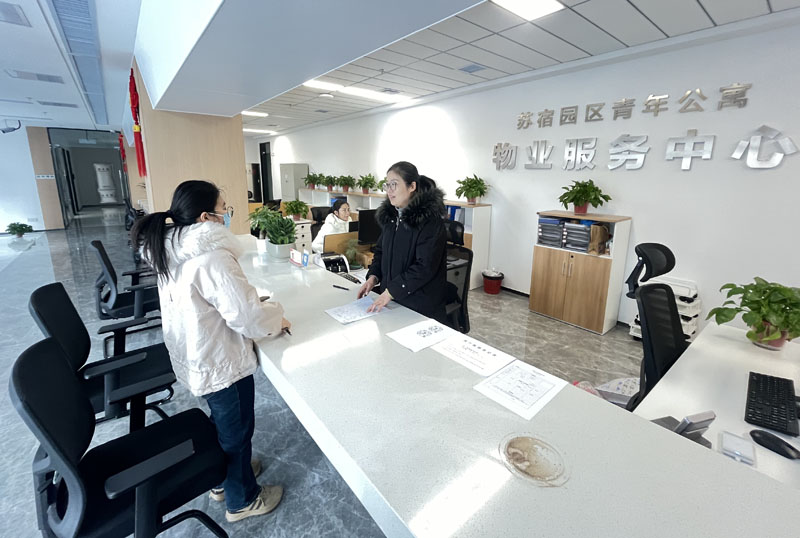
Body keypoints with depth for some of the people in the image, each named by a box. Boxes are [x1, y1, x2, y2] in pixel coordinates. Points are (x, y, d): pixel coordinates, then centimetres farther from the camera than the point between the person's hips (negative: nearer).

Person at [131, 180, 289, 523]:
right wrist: (276, 320, -10)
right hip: (220, 362, -9)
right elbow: (246, 316, -30)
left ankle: (222, 478, 52)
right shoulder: (212, 257, -29)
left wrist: (251, 302, 8)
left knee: (222, 421, 29)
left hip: (195, 357, 9)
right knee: (237, 430, 15)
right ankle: (242, 499, 38)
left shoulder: (172, 250, 0)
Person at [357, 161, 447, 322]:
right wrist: (373, 276, -1)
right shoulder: (389, 215, 6)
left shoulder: (430, 219, -17)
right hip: (390, 298, 7)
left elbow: (425, 266, -22)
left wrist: (392, 290, -23)